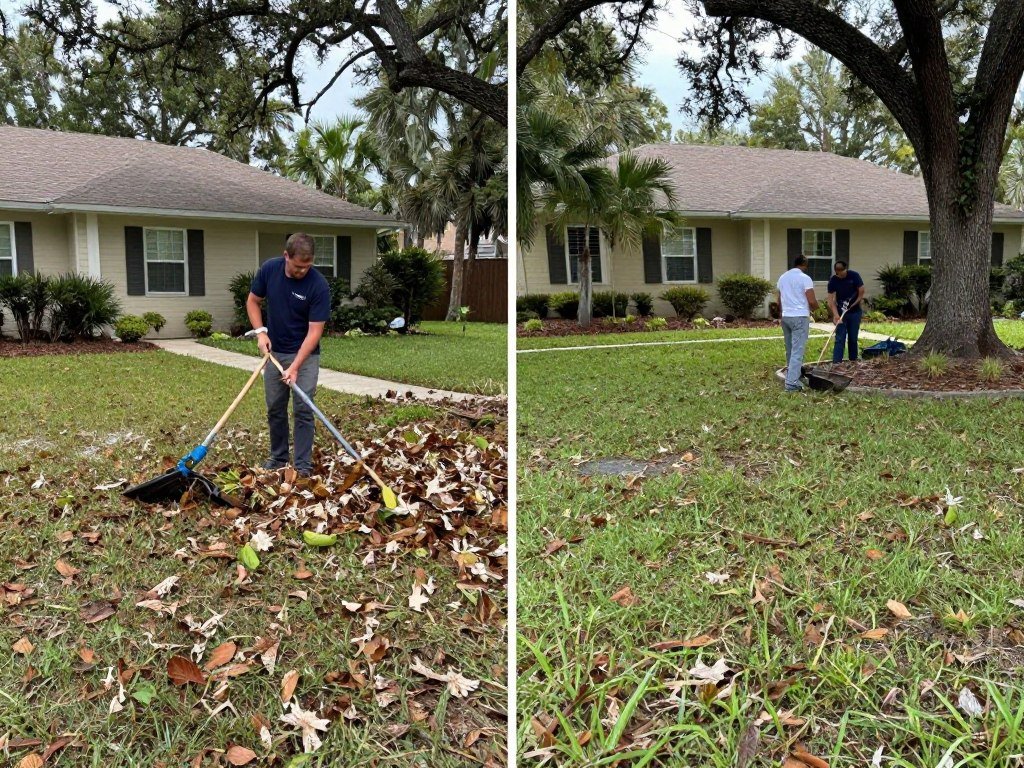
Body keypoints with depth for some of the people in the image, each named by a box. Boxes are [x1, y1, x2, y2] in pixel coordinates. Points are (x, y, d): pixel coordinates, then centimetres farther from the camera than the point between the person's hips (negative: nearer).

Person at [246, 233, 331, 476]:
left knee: (303, 410, -6)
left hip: (305, 354, -3)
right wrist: (260, 332, -12)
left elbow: (315, 331, -22)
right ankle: (278, 457, 24)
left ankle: (303, 465, 1)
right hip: (274, 351, 4)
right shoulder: (269, 269, -12)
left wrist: (295, 367, -28)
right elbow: (253, 301, 4)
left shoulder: (319, 285, -23)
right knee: (275, 408, 9)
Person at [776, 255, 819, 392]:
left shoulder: (782, 277, 11)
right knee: (797, 351, -7)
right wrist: (814, 308, 7)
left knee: (790, 350, 17)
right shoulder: (805, 278, -9)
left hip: (785, 317, 7)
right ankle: (792, 383, -11)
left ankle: (791, 376, 27)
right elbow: (812, 301, -14)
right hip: (800, 317, -7)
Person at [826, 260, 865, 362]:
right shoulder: (833, 280, -11)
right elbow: (831, 300, -14)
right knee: (840, 338, -6)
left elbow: (861, 291, -4)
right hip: (841, 312, 0)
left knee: (853, 338, 8)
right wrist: (836, 314, -24)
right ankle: (836, 362, -9)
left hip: (854, 312, 0)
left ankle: (853, 360, 19)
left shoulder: (854, 276, -12)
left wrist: (855, 303, -9)